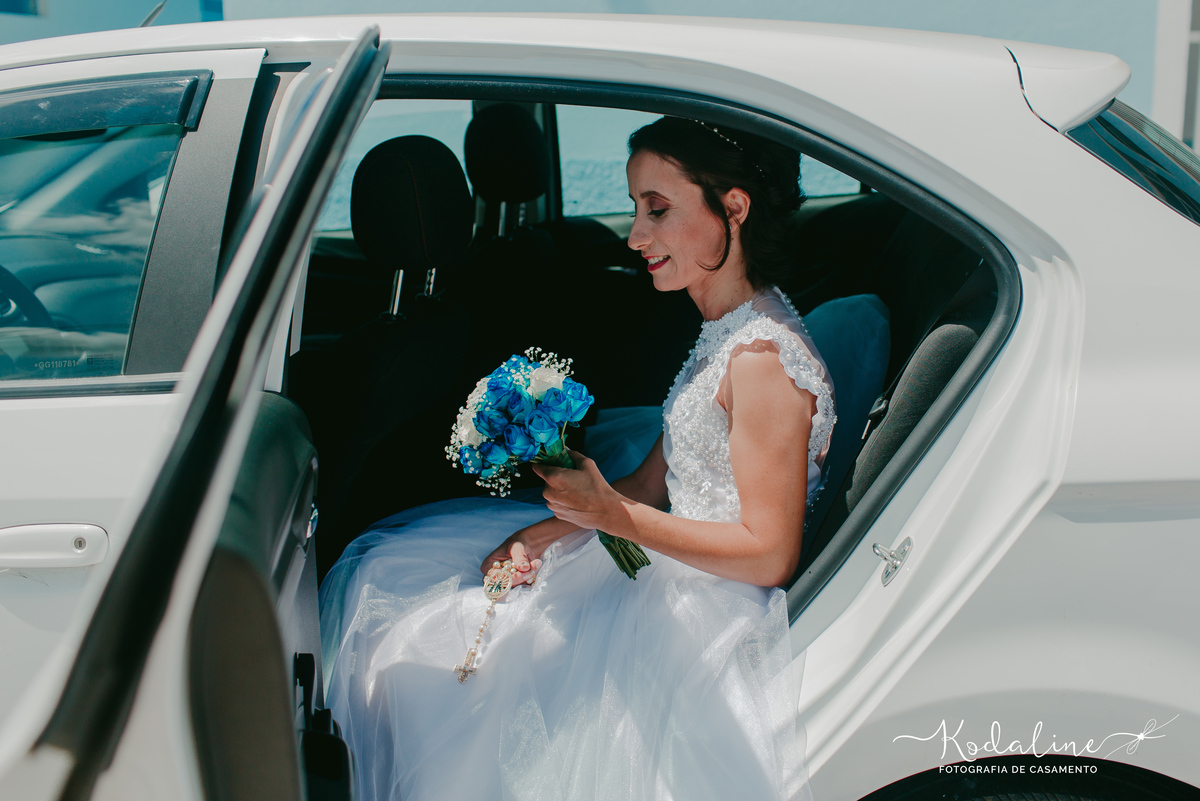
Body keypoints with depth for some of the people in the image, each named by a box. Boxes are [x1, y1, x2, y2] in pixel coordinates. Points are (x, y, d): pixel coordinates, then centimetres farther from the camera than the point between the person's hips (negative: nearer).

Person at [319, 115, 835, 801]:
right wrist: (550, 530, -4)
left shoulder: (765, 359, -24)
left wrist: (614, 514, -21)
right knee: (386, 572, 10)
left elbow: (770, 556, -24)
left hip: (713, 609, -10)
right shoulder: (726, 330, 7)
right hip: (669, 560, 10)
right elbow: (655, 479, 10)